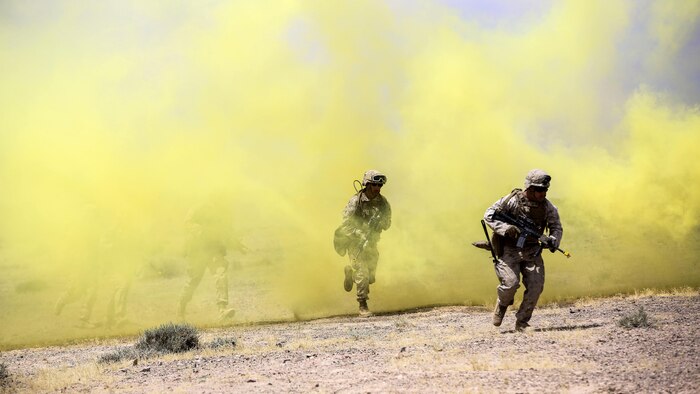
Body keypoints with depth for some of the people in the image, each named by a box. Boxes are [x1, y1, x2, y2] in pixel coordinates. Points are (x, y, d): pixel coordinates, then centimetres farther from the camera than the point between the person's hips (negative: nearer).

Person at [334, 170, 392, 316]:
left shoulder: (383, 202, -4)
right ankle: (363, 305, -7)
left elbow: (387, 224, 3)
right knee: (362, 273, -17)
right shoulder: (356, 202, -18)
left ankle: (351, 272, 41)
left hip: (371, 242, 5)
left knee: (370, 278, 10)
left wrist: (382, 222, -20)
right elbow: (346, 225, -20)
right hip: (355, 242, -5)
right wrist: (361, 234, -32)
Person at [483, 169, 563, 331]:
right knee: (511, 283, -21)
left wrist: (553, 240, -17)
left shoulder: (548, 207, -1)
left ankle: (522, 322, 5)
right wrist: (506, 228, -25)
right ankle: (502, 305, 14)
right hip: (509, 249, -4)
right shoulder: (512, 201, -12)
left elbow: (556, 227, 7)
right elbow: (488, 215, -10)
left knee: (536, 286, -11)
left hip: (531, 251, 4)